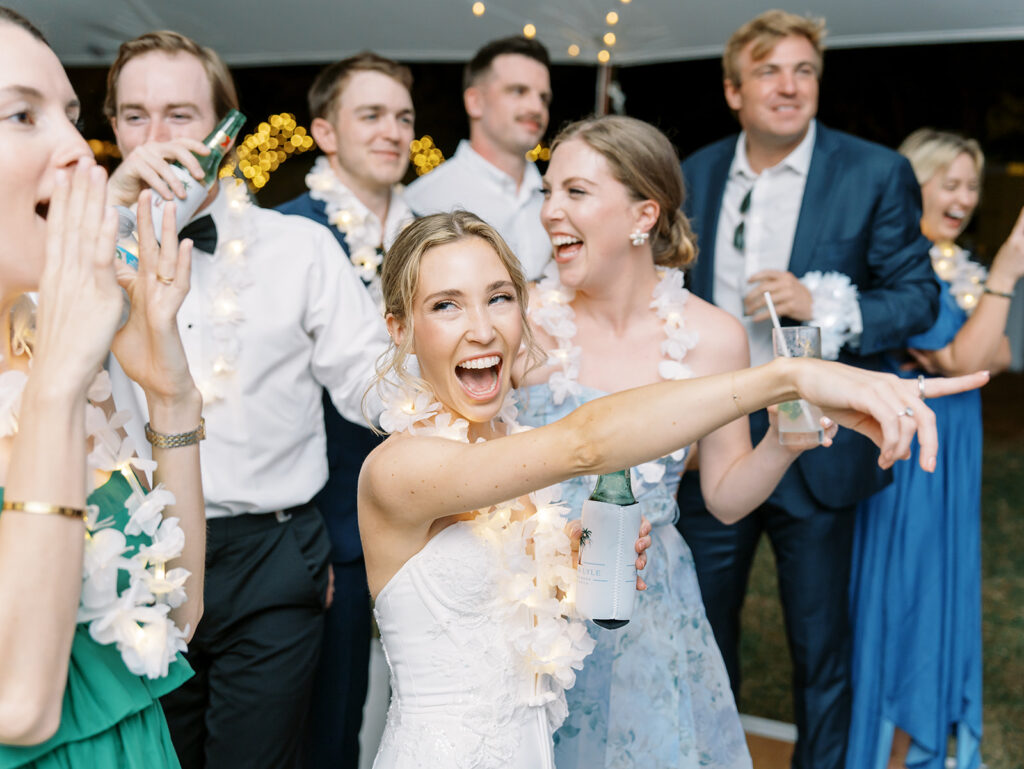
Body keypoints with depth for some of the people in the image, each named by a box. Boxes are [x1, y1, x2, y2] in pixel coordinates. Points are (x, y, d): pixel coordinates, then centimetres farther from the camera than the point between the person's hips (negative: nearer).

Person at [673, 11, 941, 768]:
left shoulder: (876, 174, -6)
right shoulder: (693, 176, 4)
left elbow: (918, 295, -6)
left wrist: (823, 303, -22)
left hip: (813, 450, -3)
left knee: (822, 648, 13)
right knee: (701, 639, 17)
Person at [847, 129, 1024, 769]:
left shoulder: (960, 268, 11)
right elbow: (963, 358, -20)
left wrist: (938, 358, -17)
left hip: (953, 452, 8)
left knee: (942, 592, 14)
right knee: (902, 595, 0)